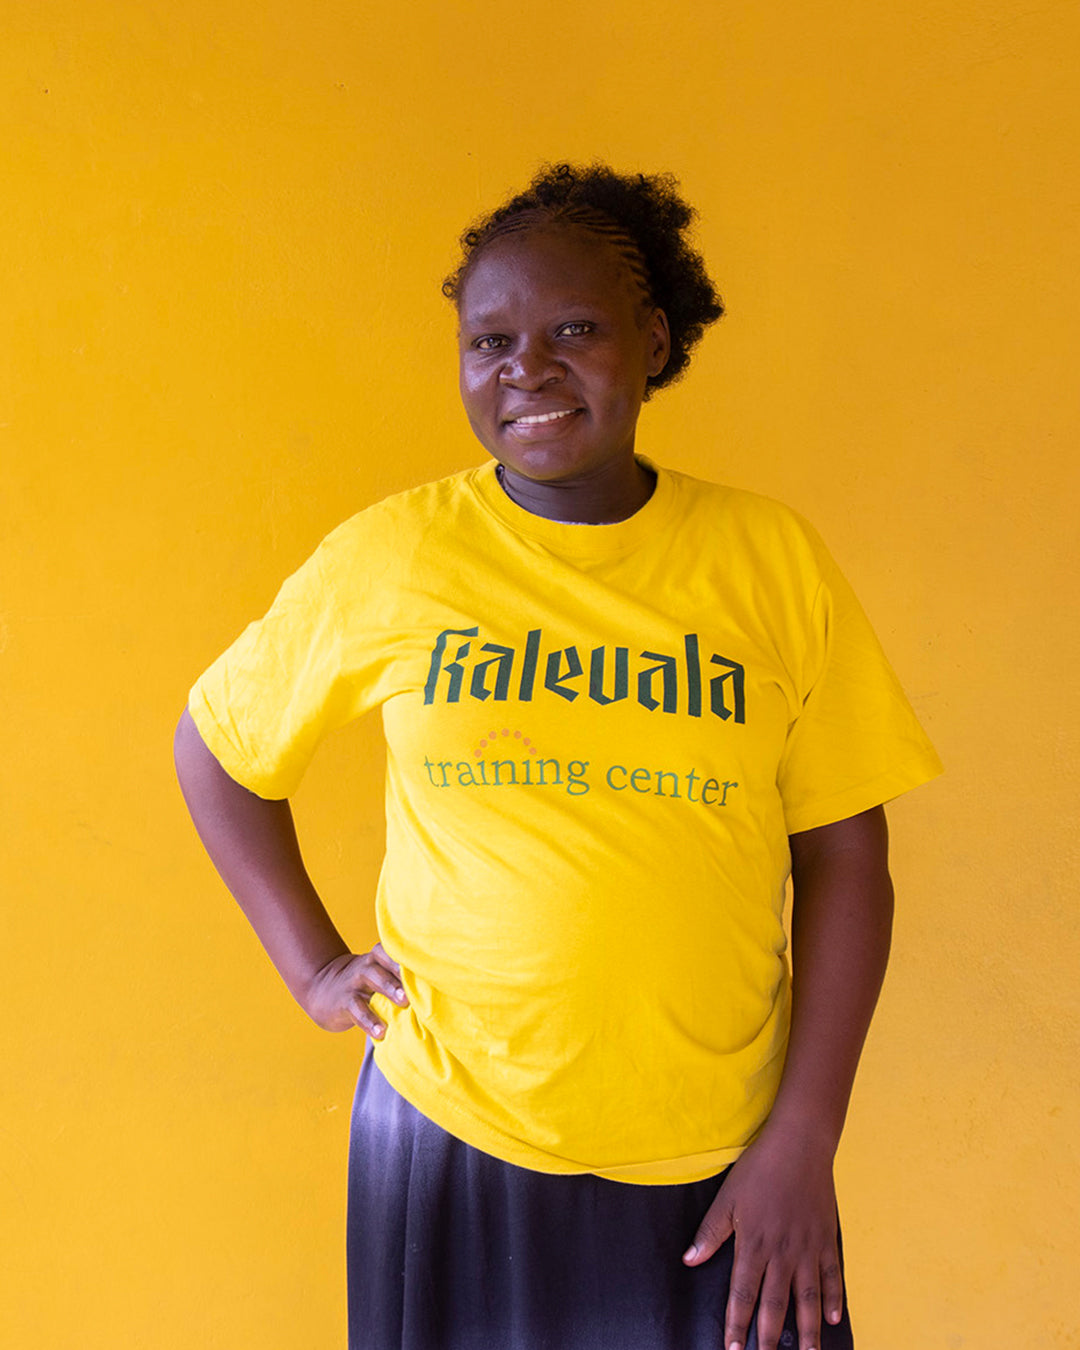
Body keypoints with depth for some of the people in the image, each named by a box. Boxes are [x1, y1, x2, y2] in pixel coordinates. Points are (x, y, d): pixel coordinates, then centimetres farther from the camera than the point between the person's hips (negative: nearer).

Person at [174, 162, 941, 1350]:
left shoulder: (772, 561, -4)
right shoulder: (385, 560, -4)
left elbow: (843, 861, -1)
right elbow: (215, 746, 9)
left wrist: (804, 1142, -5)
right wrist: (310, 964, 1)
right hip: (453, 1134, 0)